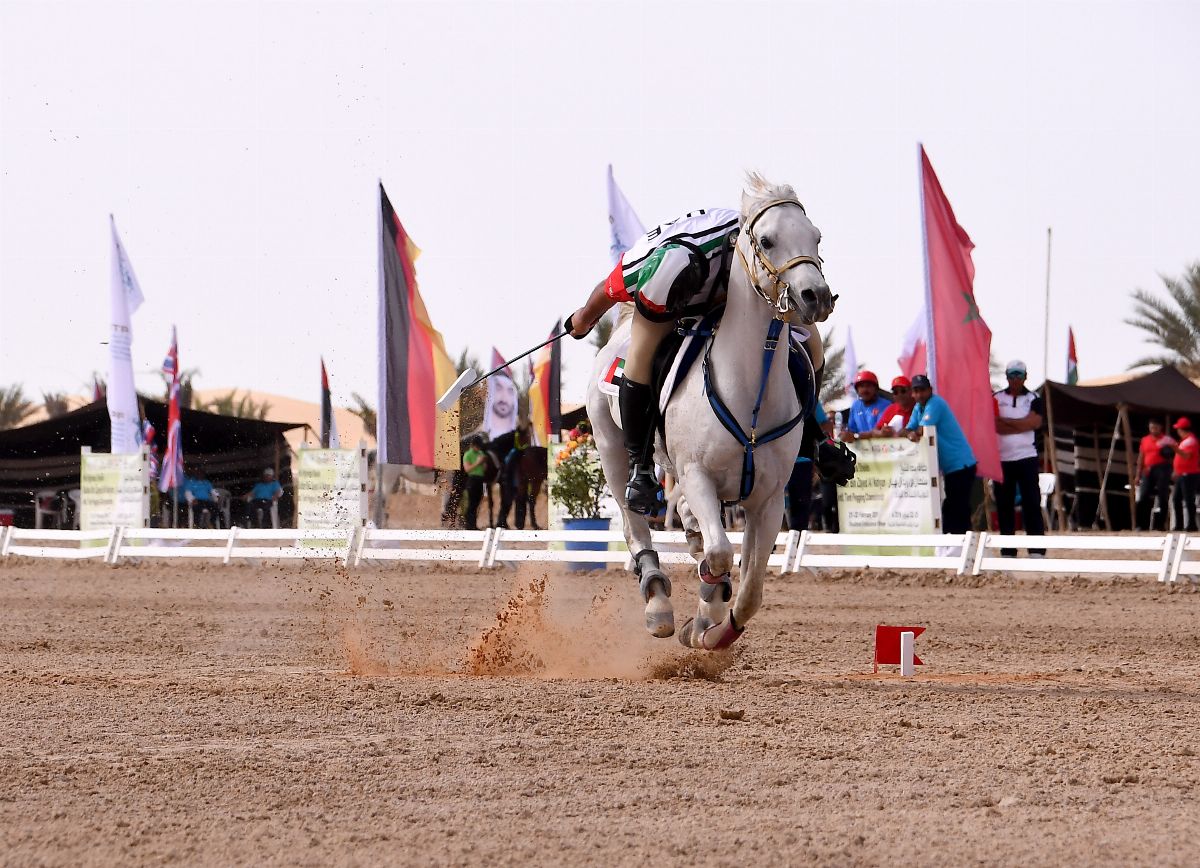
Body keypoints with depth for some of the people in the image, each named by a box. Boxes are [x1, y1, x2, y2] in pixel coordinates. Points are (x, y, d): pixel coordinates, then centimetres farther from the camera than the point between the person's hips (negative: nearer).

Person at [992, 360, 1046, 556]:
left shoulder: (1033, 398, 7)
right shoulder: (996, 398, 7)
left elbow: (1035, 422, -10)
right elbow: (995, 426, -6)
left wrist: (1006, 421, -8)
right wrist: (1022, 425, -11)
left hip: (1027, 458, -1)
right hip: (1002, 458, 1)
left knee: (1032, 503, -6)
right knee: (1004, 505, 3)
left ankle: (1037, 551, -8)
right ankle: (1007, 551, 8)